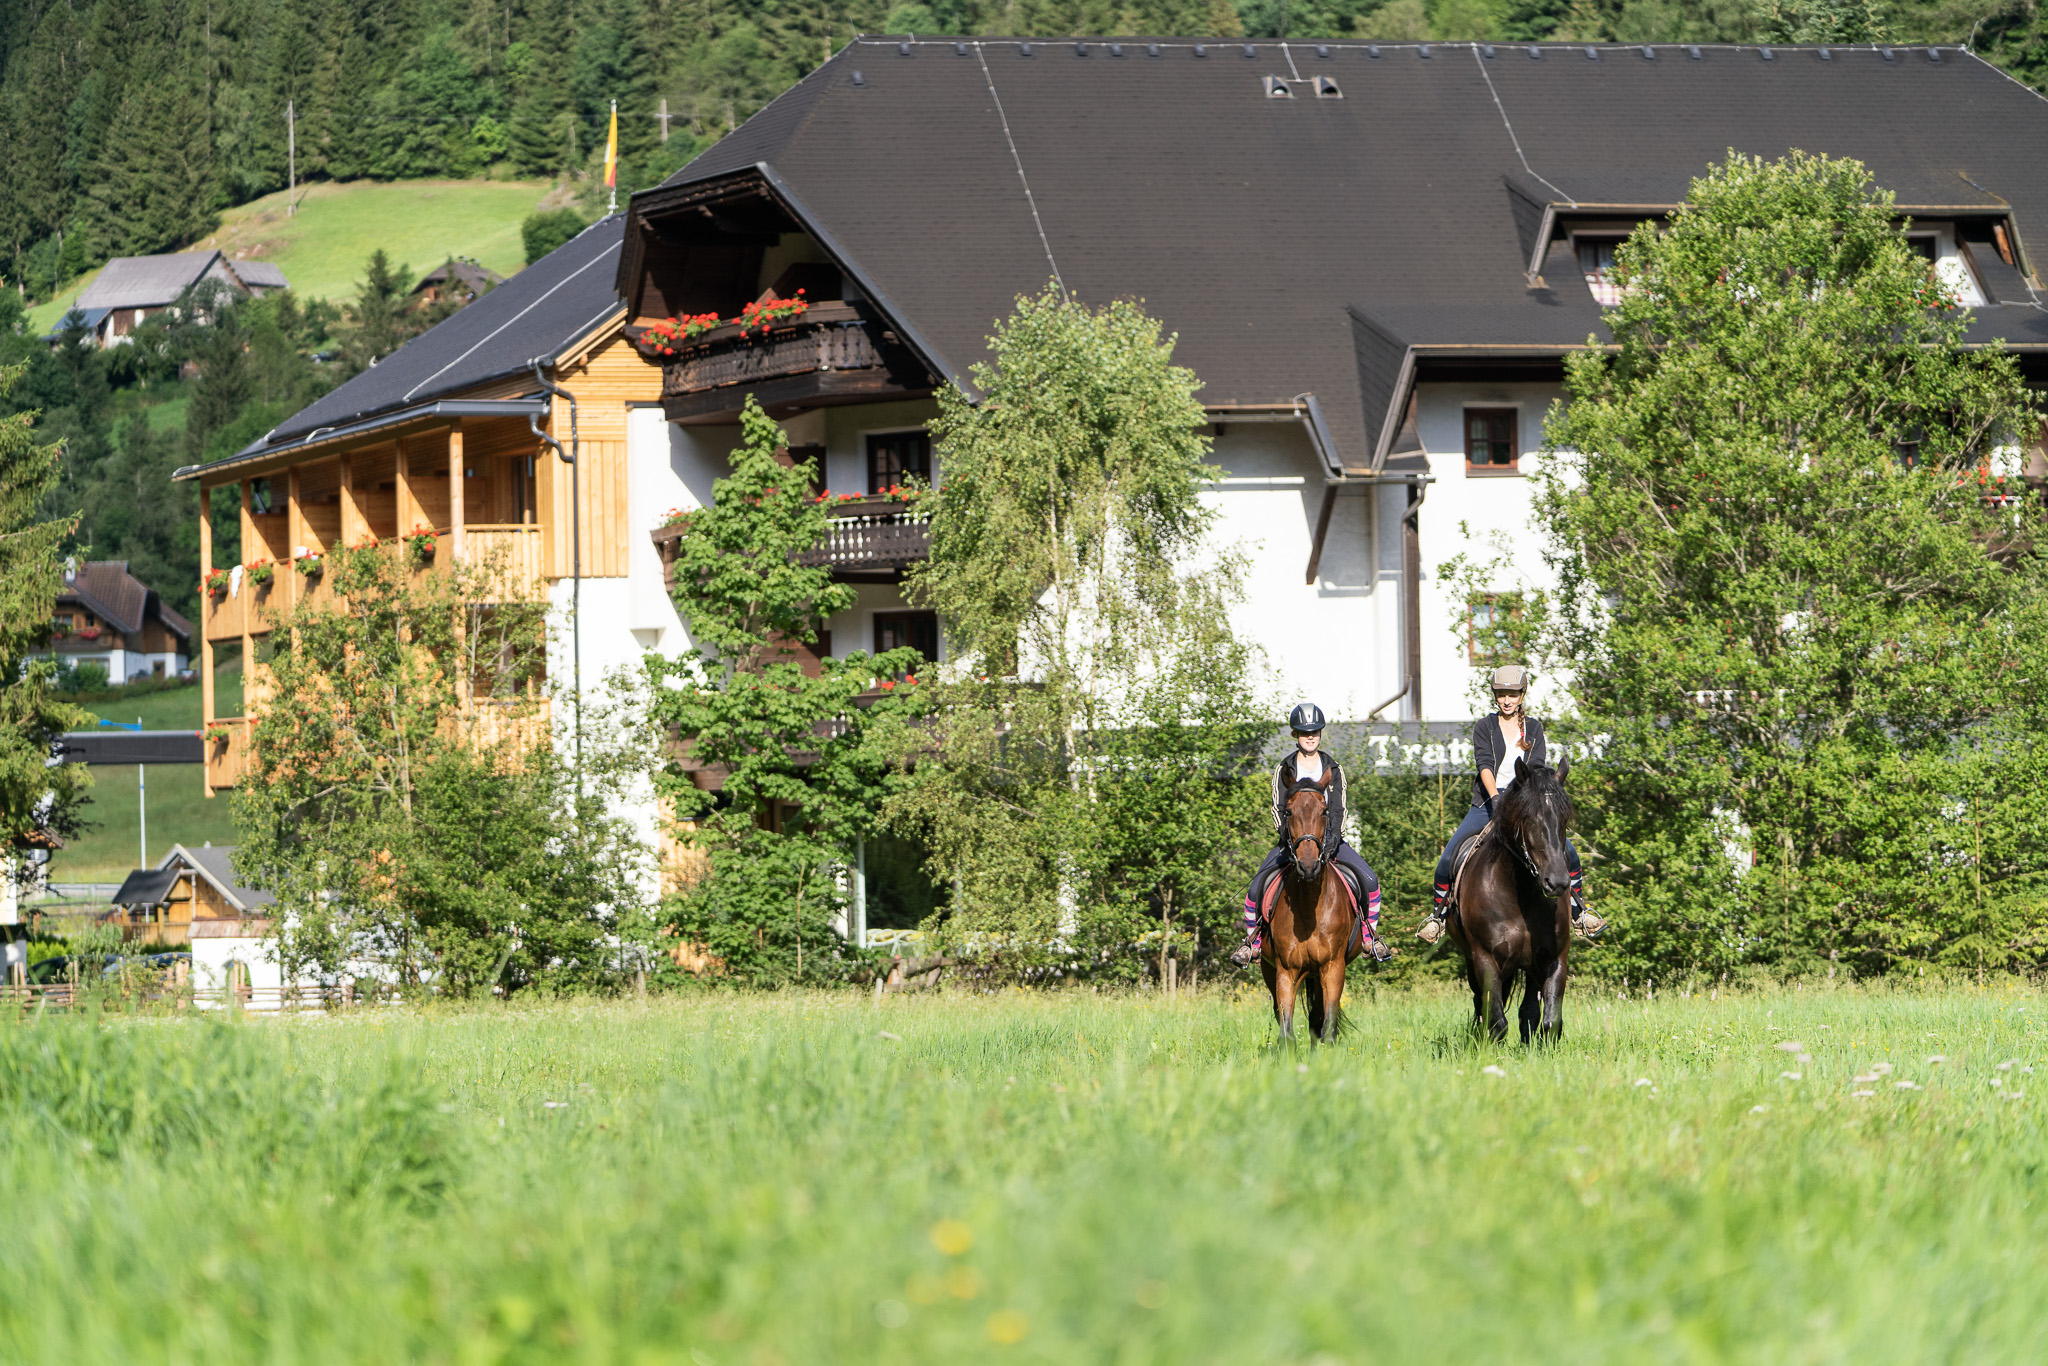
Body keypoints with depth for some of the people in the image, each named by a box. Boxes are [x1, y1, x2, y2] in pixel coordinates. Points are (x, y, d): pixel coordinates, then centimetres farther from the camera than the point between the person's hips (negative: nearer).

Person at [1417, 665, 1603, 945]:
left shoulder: (1533, 728, 8)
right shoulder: (1484, 727, 2)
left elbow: (1536, 767, -3)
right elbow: (1484, 764, -11)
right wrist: (1496, 798, -27)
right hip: (1489, 801, -1)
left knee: (1568, 852, -11)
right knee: (1449, 856, -16)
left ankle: (1577, 911, 7)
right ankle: (1437, 914, 3)